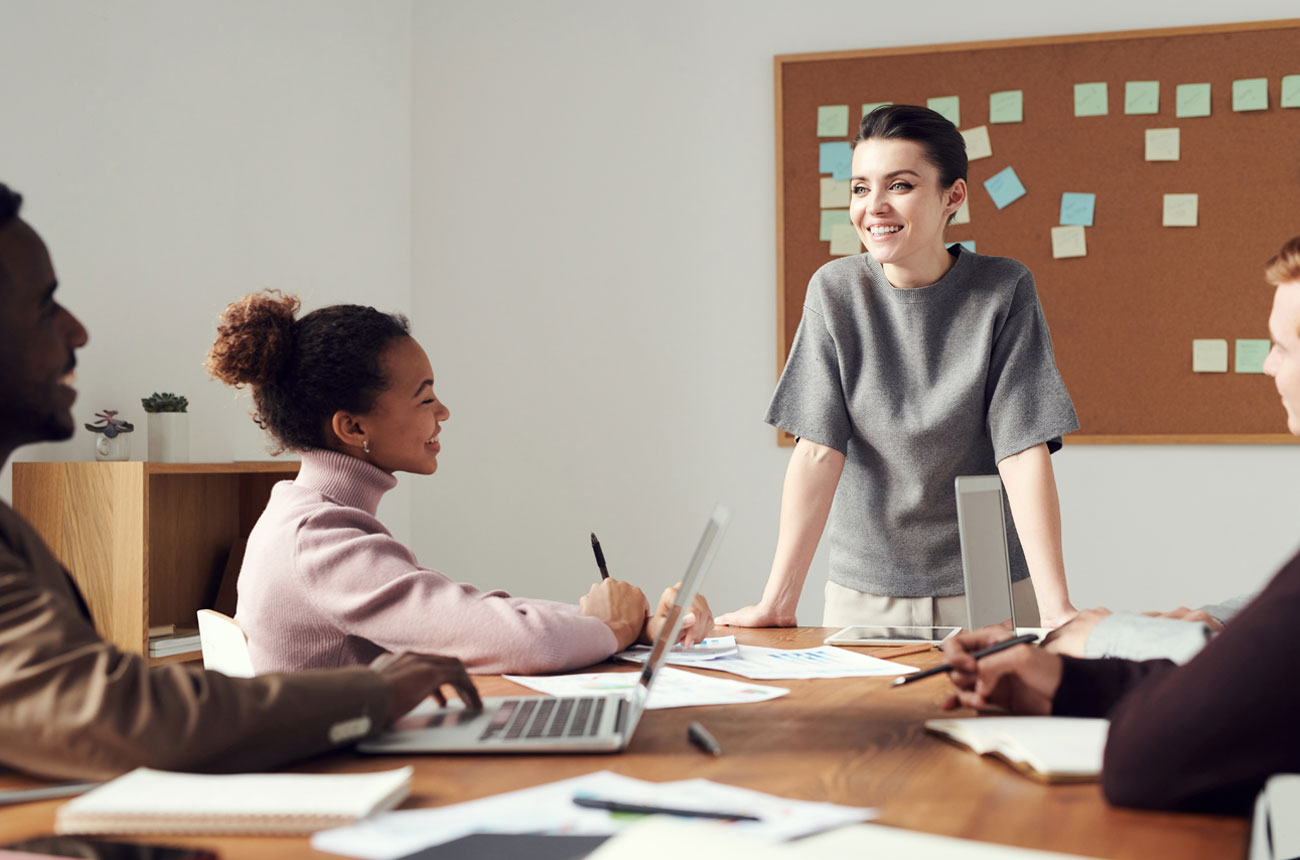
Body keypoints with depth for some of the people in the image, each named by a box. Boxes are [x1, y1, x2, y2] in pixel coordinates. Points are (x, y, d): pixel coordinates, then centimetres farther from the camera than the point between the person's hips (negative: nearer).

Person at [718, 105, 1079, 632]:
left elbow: (1024, 453, -14)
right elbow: (818, 450, -10)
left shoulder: (1003, 292, -10)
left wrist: (1056, 609, -23)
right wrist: (778, 603, -16)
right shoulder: (836, 292, -7)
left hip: (988, 590, -1)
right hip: (865, 593, 1)